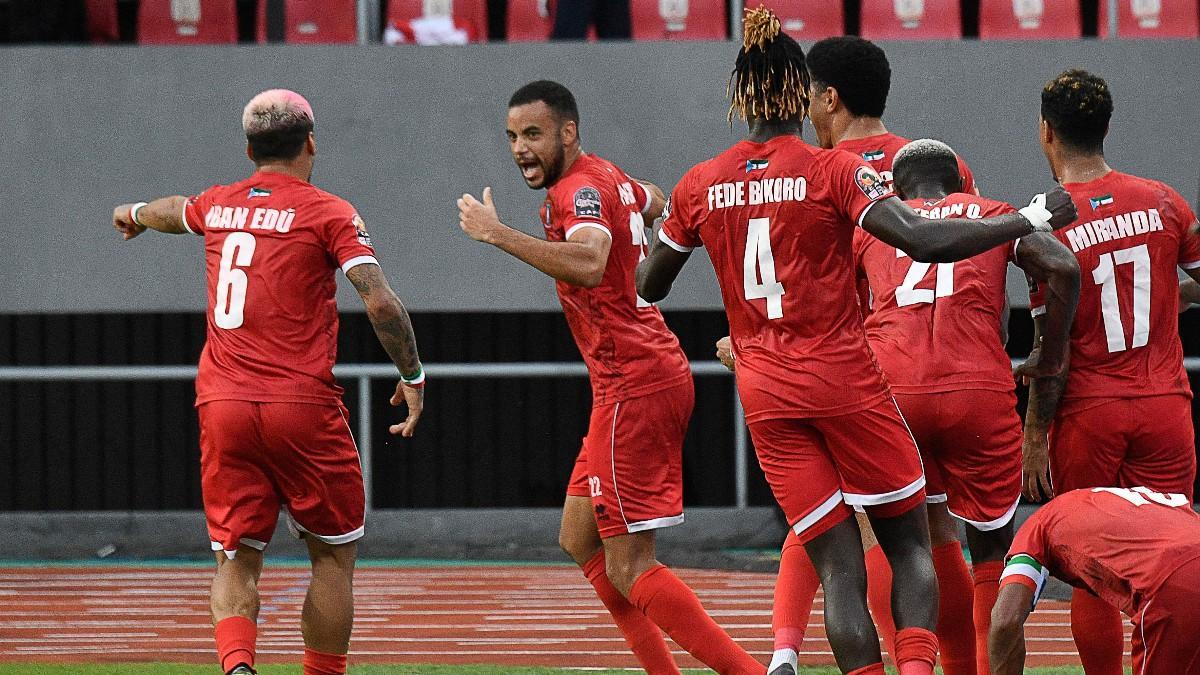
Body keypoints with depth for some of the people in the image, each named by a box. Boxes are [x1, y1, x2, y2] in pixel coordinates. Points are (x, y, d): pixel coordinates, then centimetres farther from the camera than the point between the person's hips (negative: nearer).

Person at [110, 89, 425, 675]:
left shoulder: (217, 206, 13)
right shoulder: (328, 213, -2)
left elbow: (176, 212, 38)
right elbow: (380, 302, -12)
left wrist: (136, 214, 60)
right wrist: (413, 377, 1)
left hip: (222, 406, 4)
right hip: (302, 407, -4)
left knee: (236, 560, 5)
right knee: (333, 555, 10)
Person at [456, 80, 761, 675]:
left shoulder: (579, 190, -15)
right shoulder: (607, 177, 14)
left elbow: (589, 265, -36)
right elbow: (654, 202, 38)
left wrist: (497, 234, -34)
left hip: (632, 389, -10)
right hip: (656, 375, 10)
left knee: (629, 569, -8)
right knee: (579, 539, 18)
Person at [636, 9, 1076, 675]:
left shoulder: (698, 187, 4)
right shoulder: (834, 171, -8)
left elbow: (647, 285, 16)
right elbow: (923, 241, -18)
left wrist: (647, 223, 38)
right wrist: (1030, 219, -9)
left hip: (764, 393, 3)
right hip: (845, 380, -3)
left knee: (839, 567, 4)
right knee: (910, 545, 7)